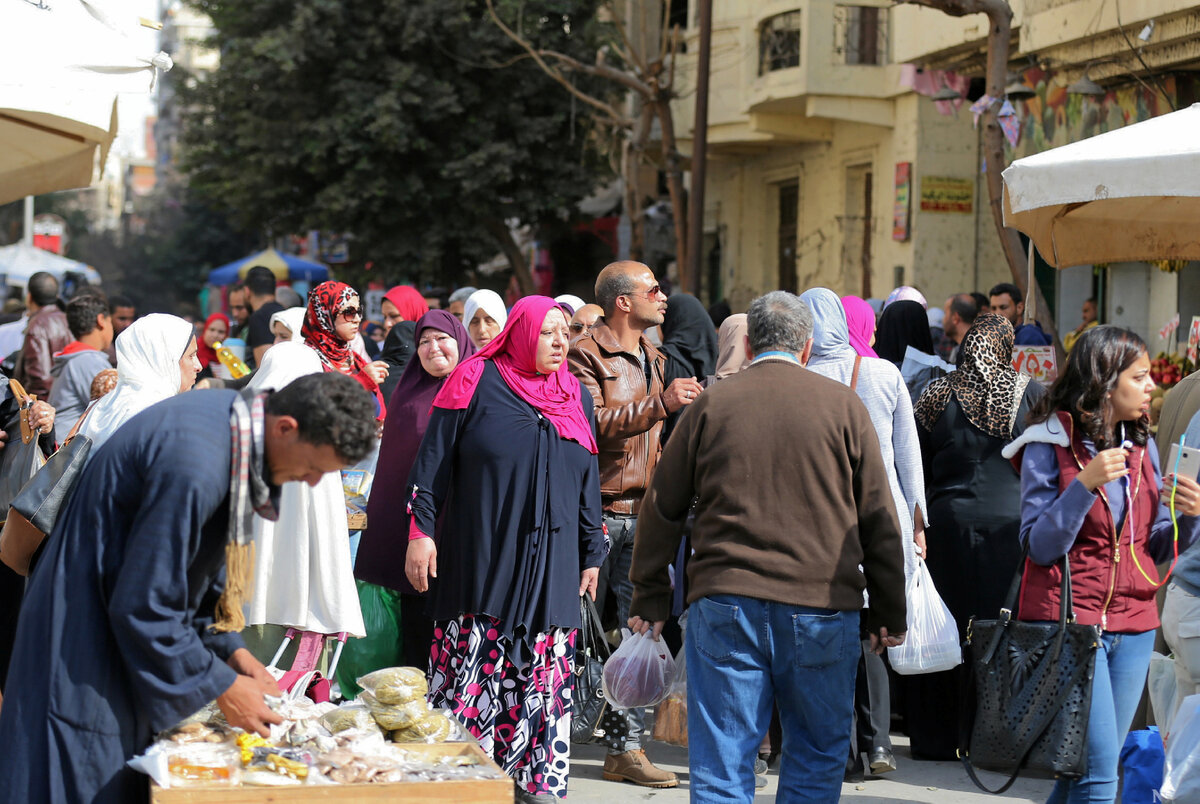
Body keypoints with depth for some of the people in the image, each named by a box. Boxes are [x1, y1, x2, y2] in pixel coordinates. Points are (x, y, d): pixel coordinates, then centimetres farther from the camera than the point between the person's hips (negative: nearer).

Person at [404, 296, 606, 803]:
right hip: (481, 562, -4)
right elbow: (433, 461, -1)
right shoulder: (478, 381, 0)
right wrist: (421, 531, -8)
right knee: (474, 667, -5)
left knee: (544, 676, 2)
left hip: (550, 566, 4)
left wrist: (592, 553, 17)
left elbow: (588, 483, 19)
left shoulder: (576, 397, 14)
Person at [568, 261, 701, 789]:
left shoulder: (656, 362, 19)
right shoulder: (587, 356, -5)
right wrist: (660, 404, -23)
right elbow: (593, 423, -19)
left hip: (643, 512, 7)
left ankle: (627, 749, 6)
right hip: (596, 511, -7)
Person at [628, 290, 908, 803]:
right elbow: (878, 517, 5)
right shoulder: (842, 405, 4)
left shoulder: (712, 404, 6)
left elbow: (662, 507, 10)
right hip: (822, 607, 0)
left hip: (725, 602, 1)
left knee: (722, 761, 3)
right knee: (819, 753, 11)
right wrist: (890, 612, 12)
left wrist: (650, 597, 18)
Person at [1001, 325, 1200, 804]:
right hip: (1069, 620, -6)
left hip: (1133, 625, 6)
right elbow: (1040, 546, -11)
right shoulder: (1049, 444, -7)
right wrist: (1086, 483, -21)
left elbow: (1154, 549, 14)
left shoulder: (1140, 445, 11)